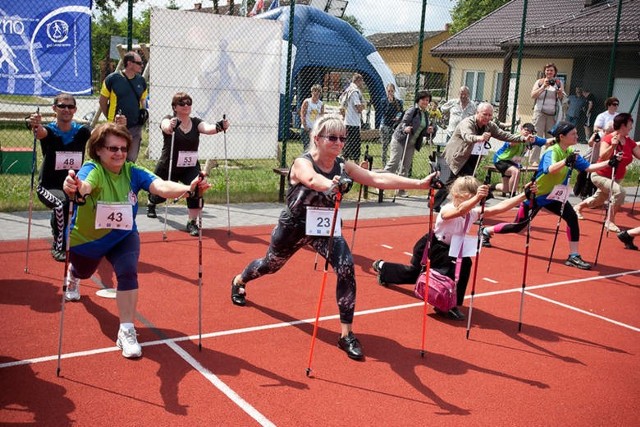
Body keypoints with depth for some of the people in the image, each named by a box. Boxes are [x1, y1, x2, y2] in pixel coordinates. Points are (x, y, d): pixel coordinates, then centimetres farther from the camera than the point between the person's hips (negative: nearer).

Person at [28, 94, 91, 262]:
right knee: (62, 204, -34)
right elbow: (40, 133, -30)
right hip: (49, 186, -3)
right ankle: (59, 247, -15)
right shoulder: (49, 130, -7)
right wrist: (36, 126, -55)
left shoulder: (81, 131, 1)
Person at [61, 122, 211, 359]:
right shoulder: (92, 169, -31)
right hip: (86, 239, 0)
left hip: (123, 237, 1)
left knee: (128, 272, -26)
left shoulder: (133, 172, -23)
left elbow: (161, 186, -40)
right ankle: (72, 276, 69)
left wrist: (188, 188, -60)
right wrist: (75, 187, -81)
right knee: (83, 272, 28)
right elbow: (84, 184, -55)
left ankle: (127, 331, -15)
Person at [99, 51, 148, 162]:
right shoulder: (112, 79, -7)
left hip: (136, 127, 4)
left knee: (131, 160, 8)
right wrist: (110, 119, 4)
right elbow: (102, 102, 2)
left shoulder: (141, 81, 6)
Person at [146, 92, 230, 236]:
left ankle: (192, 222, -16)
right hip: (168, 167, -1)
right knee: (161, 194, 18)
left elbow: (207, 128, -25)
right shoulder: (169, 120, -12)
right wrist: (171, 126, -60)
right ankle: (151, 203, 57)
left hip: (190, 167, 1)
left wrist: (219, 127, -47)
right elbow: (166, 127, -36)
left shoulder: (196, 122, -4)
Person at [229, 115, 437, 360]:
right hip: (293, 226, -3)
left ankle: (346, 335, -10)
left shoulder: (343, 166, -11)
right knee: (271, 265, 20)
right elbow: (312, 179, -49)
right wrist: (332, 185, -73)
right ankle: (239, 281, 56)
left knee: (346, 268, -20)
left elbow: (378, 179, -23)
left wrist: (419, 183, -34)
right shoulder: (302, 163, -24)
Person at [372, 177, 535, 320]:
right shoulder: (447, 210, -35)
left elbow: (500, 207, -26)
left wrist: (523, 195, -37)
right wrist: (476, 198, -76)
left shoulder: (474, 212, -17)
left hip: (447, 249, 7)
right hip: (428, 246, -7)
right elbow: (460, 210, -59)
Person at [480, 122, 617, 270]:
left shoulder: (571, 153, -3)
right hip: (535, 195, -6)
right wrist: (565, 161, -62)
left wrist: (609, 163, -15)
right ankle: (487, 231, 29)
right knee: (518, 226, 4)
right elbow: (550, 169, -45)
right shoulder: (551, 151, -25)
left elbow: (588, 167, -6)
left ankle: (574, 256, -10)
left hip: (552, 196, 6)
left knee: (571, 217, -15)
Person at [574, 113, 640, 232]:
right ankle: (610, 221, -20)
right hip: (601, 176, -7)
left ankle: (579, 207, 50)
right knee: (620, 192, -31)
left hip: (617, 178, 7)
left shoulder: (630, 142, -2)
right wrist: (612, 146, -44)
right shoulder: (608, 138, -20)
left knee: (597, 201, 22)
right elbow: (603, 157, -31)